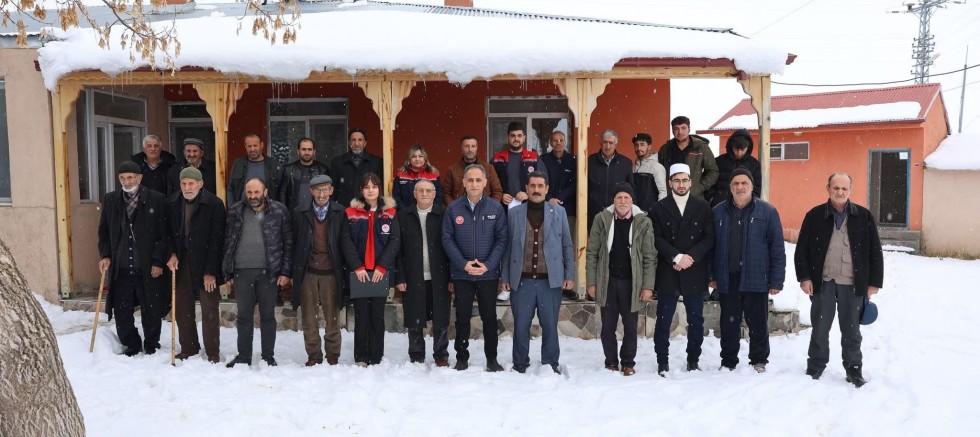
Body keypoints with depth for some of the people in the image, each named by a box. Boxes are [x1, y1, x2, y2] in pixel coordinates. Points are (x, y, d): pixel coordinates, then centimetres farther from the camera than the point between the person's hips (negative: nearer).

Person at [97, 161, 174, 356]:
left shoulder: (157, 200, -4)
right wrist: (105, 255, 3)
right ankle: (131, 346, 27)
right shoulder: (110, 200, 8)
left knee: (151, 312, 8)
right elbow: (103, 230, 15)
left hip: (149, 268, -3)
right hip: (120, 267, 3)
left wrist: (159, 261, -8)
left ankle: (151, 347, 27)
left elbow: (164, 234, -4)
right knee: (121, 313, 7)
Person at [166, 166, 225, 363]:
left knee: (209, 310, 1)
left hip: (205, 265, -5)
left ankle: (212, 353, 11)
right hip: (181, 263, 5)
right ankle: (189, 348, 25)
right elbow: (169, 232, 12)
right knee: (182, 309, 11)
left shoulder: (214, 204, -13)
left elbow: (216, 240, -14)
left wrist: (210, 271, -16)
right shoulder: (173, 202, 3)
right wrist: (171, 255, -5)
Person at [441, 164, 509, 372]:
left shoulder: (496, 208, -2)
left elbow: (502, 239, -3)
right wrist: (463, 264, -13)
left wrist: (488, 265, -13)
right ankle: (462, 358, 21)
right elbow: (447, 239, -3)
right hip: (461, 274, 0)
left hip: (488, 273, 0)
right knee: (462, 317, 9)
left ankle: (492, 359, 21)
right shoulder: (453, 208, -1)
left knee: (489, 316, 9)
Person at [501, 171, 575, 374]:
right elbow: (507, 247, 7)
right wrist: (505, 277, 4)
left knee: (550, 325, 7)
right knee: (521, 325, 6)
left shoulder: (559, 212, 6)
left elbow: (567, 246, 7)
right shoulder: (514, 213, 6)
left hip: (551, 280, 0)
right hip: (522, 280, 0)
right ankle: (520, 364, 21)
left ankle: (550, 363, 22)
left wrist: (570, 275, 3)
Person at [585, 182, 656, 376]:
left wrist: (648, 286, -7)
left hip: (632, 282, -1)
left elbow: (650, 257, -3)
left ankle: (628, 363, 24)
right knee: (608, 326, 10)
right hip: (607, 281, 1)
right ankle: (611, 362, 24)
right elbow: (591, 253, 2)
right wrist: (591, 282, -2)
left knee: (630, 326, 9)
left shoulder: (643, 222, -3)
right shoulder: (602, 219, 0)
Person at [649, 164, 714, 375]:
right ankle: (662, 362, 13)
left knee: (696, 320, 8)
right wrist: (676, 257, -15)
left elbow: (709, 238, 0)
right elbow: (657, 238, -4)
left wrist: (690, 257, -13)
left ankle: (693, 361, 20)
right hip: (667, 273, -1)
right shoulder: (659, 208, 5)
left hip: (694, 273, 1)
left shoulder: (703, 207, 7)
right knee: (663, 320, 2)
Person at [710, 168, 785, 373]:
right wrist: (711, 275, 4)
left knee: (758, 323, 9)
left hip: (756, 279, -2)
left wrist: (776, 280, -7)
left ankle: (759, 361, 24)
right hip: (727, 279, 2)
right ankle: (728, 361, 23)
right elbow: (711, 246, 9)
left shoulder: (767, 211, -1)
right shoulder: (718, 212, 6)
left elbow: (777, 248, -3)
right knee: (729, 324, 11)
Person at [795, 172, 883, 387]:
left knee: (851, 330, 11)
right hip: (822, 282, 0)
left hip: (852, 283, 0)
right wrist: (804, 277, -5)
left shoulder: (864, 216, 2)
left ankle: (853, 368, 24)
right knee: (820, 328, 9)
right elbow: (802, 250, 3)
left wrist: (874, 282, 1)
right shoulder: (815, 215, 2)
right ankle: (815, 367, 22)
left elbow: (875, 252, 4)